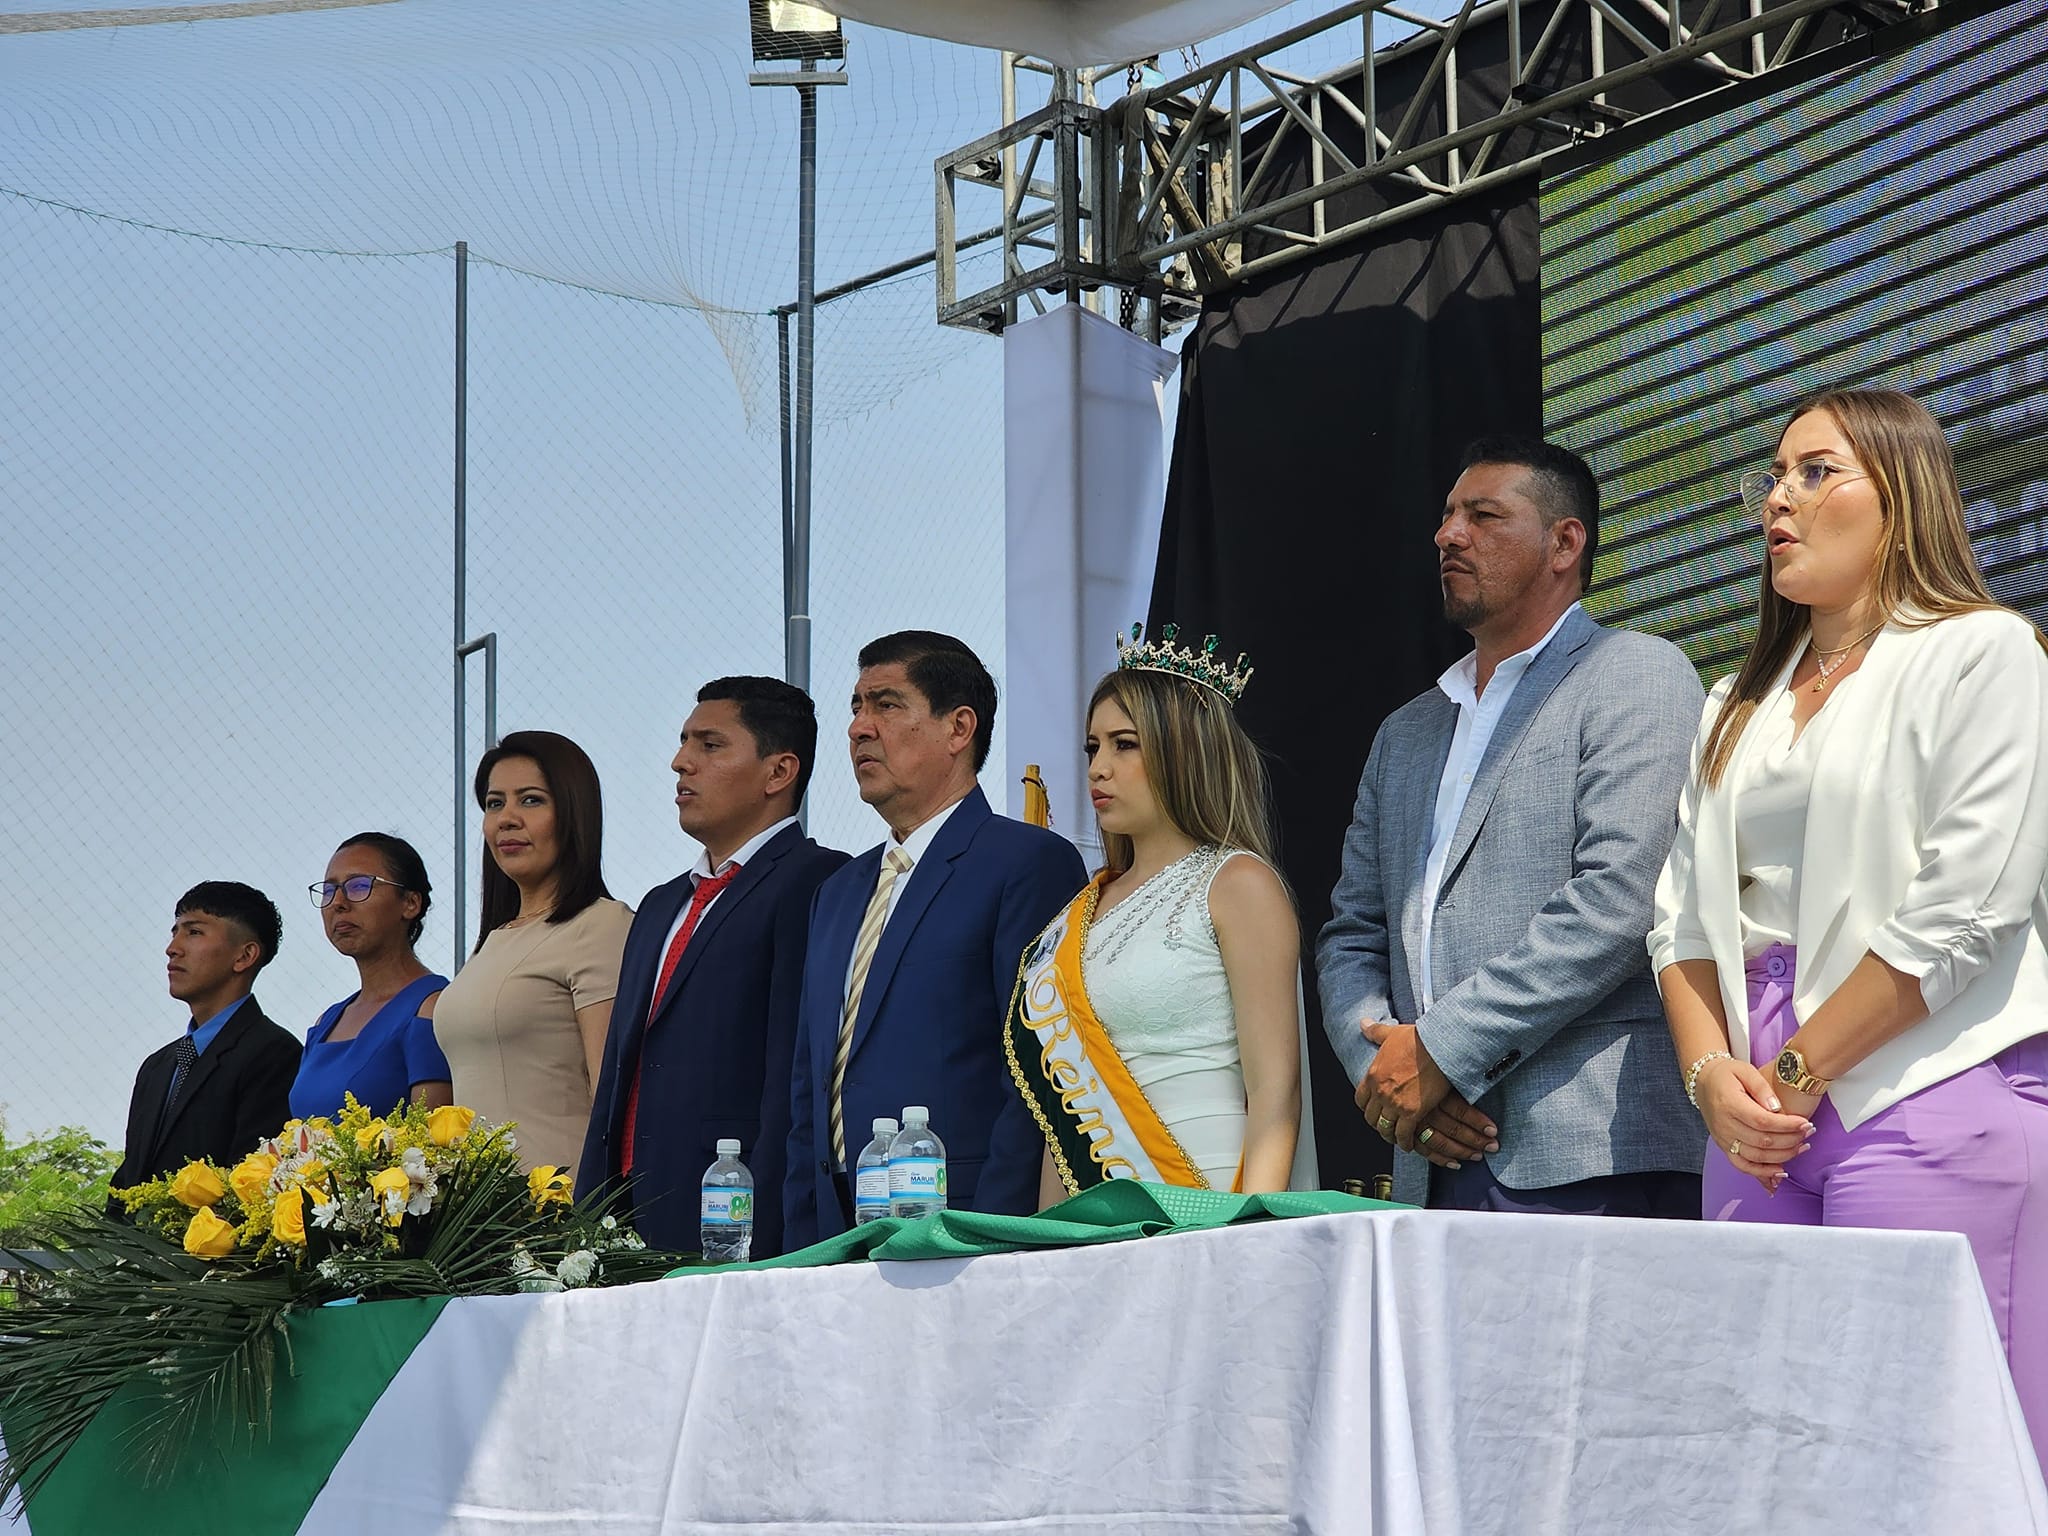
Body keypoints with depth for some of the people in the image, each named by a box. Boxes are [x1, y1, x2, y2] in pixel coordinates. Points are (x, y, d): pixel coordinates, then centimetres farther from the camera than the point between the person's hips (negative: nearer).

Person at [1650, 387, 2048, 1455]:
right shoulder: (1739, 706, 22)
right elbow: (1683, 914, 15)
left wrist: (1799, 1071, -8)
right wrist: (1712, 1074, -3)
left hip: (1927, 1093, -6)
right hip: (1762, 1123, 6)